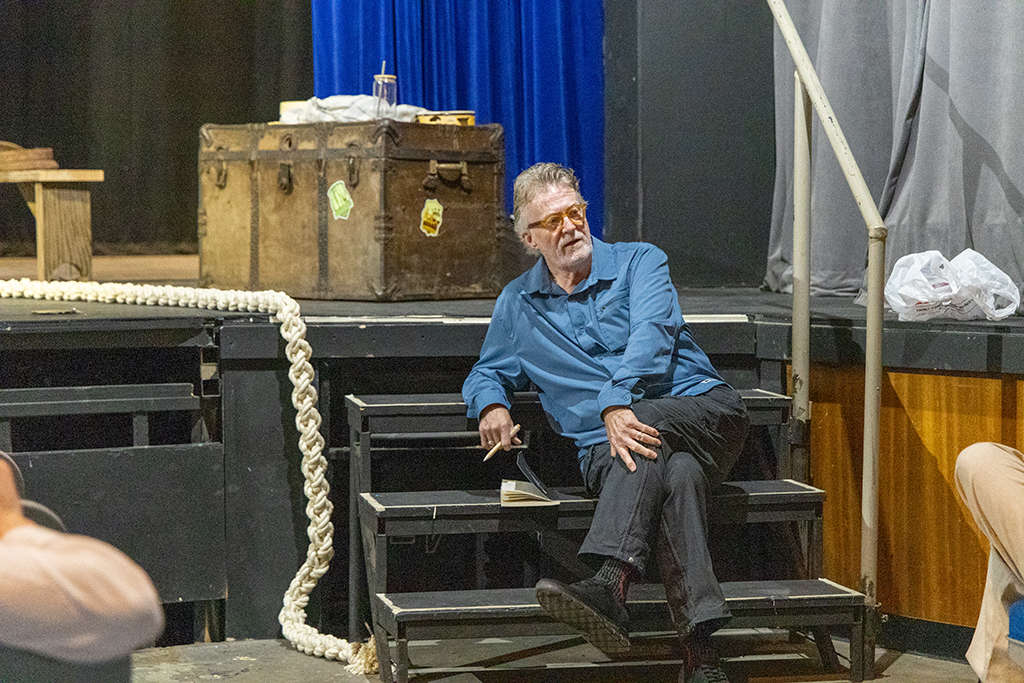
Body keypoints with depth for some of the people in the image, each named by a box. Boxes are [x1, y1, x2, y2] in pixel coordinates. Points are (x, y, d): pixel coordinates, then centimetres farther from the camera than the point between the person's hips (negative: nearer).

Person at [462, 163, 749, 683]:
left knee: (645, 427, -38)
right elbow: (488, 373, 32)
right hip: (605, 447, 1)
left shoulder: (639, 262, 9)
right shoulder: (517, 304, 19)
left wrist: (617, 403, -29)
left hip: (703, 410, 0)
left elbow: (650, 336, -10)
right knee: (675, 476, -36)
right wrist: (491, 406, 5)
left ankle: (609, 584, -58)